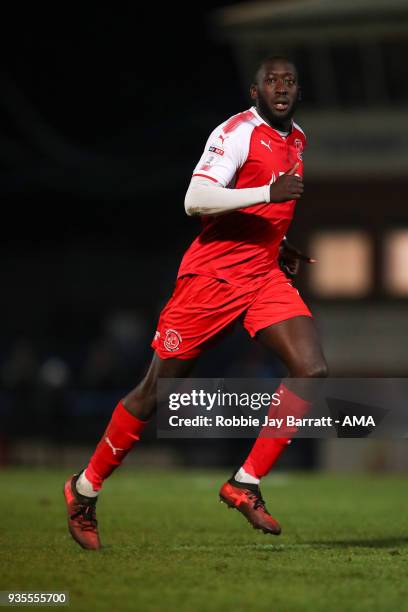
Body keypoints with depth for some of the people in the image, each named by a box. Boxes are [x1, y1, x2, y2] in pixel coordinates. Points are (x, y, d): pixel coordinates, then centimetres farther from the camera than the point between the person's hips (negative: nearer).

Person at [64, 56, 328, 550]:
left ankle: (245, 484, -7)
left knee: (311, 370, -14)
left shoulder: (297, 140, 14)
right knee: (157, 391, 0)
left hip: (266, 275, 7)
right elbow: (196, 200, -25)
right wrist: (269, 192, -30)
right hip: (213, 274, -7)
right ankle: (85, 488, 17)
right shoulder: (236, 133, -13)